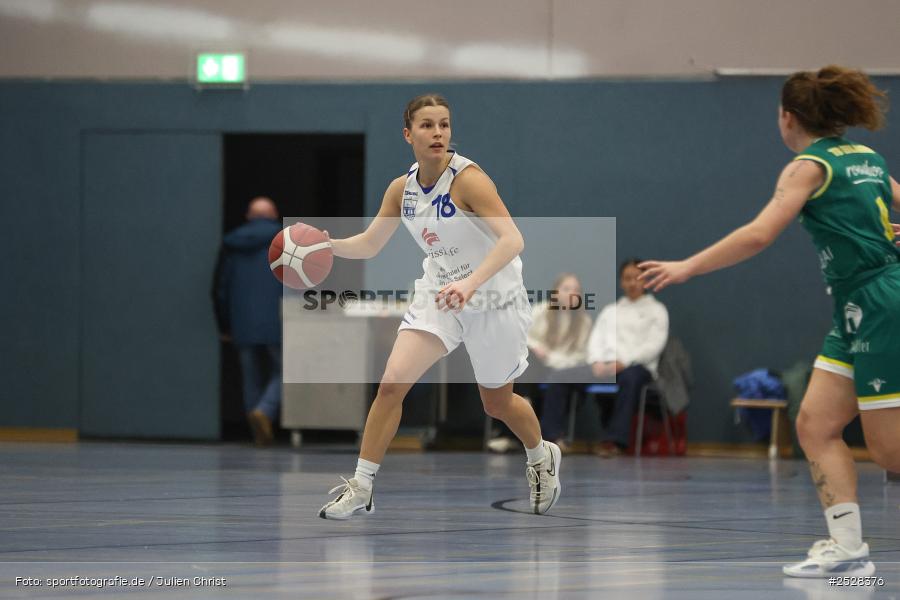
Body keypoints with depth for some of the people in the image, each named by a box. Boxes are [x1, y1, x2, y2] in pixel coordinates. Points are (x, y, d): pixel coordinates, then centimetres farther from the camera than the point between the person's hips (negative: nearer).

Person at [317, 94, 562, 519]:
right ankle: (360, 488, -8)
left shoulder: (467, 178, -22)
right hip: (438, 294, 4)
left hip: (493, 298, -4)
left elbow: (512, 240, -32)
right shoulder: (402, 188, -3)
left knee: (497, 403, 13)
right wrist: (325, 244, -14)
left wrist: (470, 283, -46)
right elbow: (368, 245, 7)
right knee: (392, 383, -15)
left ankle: (541, 458, 45)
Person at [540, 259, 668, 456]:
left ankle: (614, 441, -49)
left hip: (637, 366, -4)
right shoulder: (610, 310, 28)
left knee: (630, 378, -43)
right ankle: (551, 437, -26)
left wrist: (623, 362, -14)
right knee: (558, 378, -19)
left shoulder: (656, 310, 15)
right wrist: (597, 362, -6)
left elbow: (655, 344, 0)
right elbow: (595, 339, 17)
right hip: (605, 365, 4)